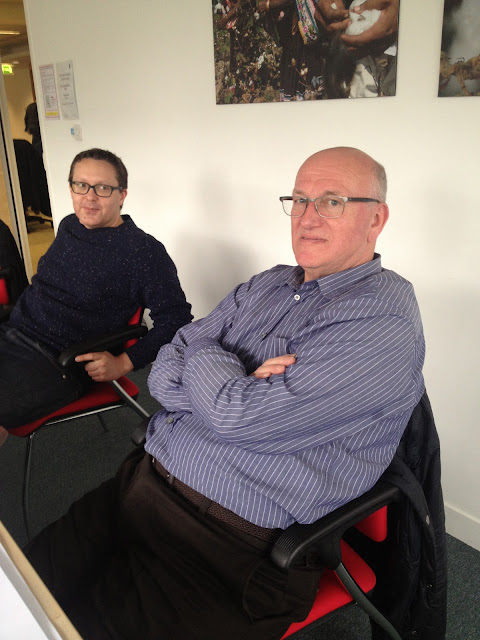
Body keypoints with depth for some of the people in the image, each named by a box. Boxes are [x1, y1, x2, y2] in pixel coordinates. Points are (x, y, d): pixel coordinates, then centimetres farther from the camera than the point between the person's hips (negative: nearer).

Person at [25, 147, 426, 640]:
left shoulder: (385, 325, -15)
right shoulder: (267, 285, 10)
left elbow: (237, 419, -23)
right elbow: (165, 372, 5)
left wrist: (204, 353, -4)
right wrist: (238, 386, -14)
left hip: (228, 542, -6)